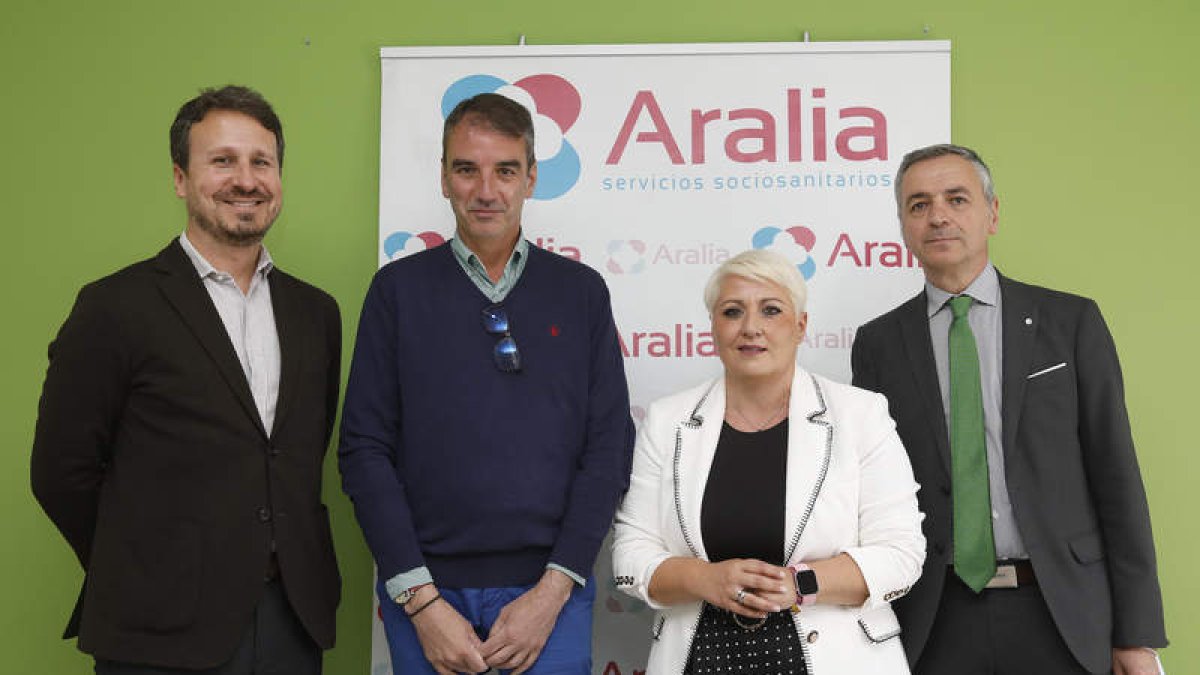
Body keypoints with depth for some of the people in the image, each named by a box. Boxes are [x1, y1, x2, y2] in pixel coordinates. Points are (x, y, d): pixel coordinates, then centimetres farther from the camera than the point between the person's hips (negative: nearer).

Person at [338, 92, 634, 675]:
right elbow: (365, 448, -2)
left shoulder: (581, 290, 4)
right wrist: (421, 600, -9)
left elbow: (609, 446, 0)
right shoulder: (400, 288, 2)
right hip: (425, 590, 0)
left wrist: (553, 590, -8)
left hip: (548, 591, 0)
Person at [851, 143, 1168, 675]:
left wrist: (1137, 632, -2)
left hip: (1060, 614, 0)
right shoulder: (878, 344, 4)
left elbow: (1115, 474, 0)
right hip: (933, 622, 1)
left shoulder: (1071, 321, 1)